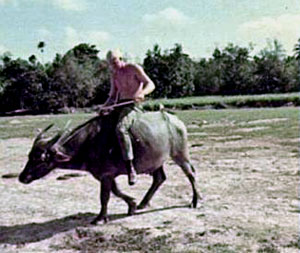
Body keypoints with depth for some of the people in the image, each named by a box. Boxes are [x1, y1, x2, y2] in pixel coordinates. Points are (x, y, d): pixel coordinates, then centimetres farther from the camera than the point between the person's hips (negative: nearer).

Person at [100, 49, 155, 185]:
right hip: (118, 105, 9)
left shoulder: (134, 68, -3)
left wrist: (141, 93, -28)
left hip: (132, 104, -8)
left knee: (120, 129, -33)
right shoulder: (113, 75, 16)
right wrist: (104, 106, -1)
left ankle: (130, 168, -33)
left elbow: (151, 84, -7)